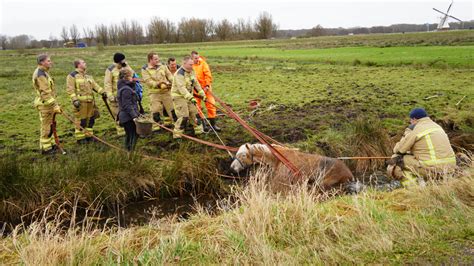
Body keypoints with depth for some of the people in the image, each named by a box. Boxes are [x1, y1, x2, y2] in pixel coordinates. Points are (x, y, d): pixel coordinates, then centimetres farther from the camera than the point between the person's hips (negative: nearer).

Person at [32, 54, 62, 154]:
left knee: (50, 126, 18)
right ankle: (45, 148, 8)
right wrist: (55, 106, -24)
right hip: (45, 104, -10)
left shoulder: (44, 72, 13)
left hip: (48, 103, 10)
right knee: (46, 127, -1)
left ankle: (51, 144, 29)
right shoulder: (40, 74, -19)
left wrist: (55, 104, 18)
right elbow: (45, 93, -24)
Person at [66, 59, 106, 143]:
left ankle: (89, 136, 25)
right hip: (80, 102, -7)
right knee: (81, 121, -4)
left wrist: (102, 92, -2)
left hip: (90, 101, 7)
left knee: (90, 119, 12)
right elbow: (70, 89, -10)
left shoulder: (88, 76, 20)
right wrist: (74, 100, -20)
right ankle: (80, 138, 7)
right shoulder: (72, 76, -3)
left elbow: (95, 85, 14)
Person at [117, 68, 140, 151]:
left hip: (124, 117, 11)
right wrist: (134, 116, -27)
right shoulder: (126, 90, -16)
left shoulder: (122, 88, 15)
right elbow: (127, 106, -22)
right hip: (129, 117, -11)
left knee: (129, 136, 18)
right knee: (133, 136, -7)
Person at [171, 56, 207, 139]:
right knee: (184, 116, -12)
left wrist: (202, 94, 10)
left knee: (194, 112, 13)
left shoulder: (191, 72, 5)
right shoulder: (179, 74, -23)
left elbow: (196, 84, 13)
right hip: (179, 97, -9)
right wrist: (190, 97, -42)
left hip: (188, 96, 9)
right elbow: (181, 88, -33)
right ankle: (177, 134, -1)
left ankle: (199, 130, 25)